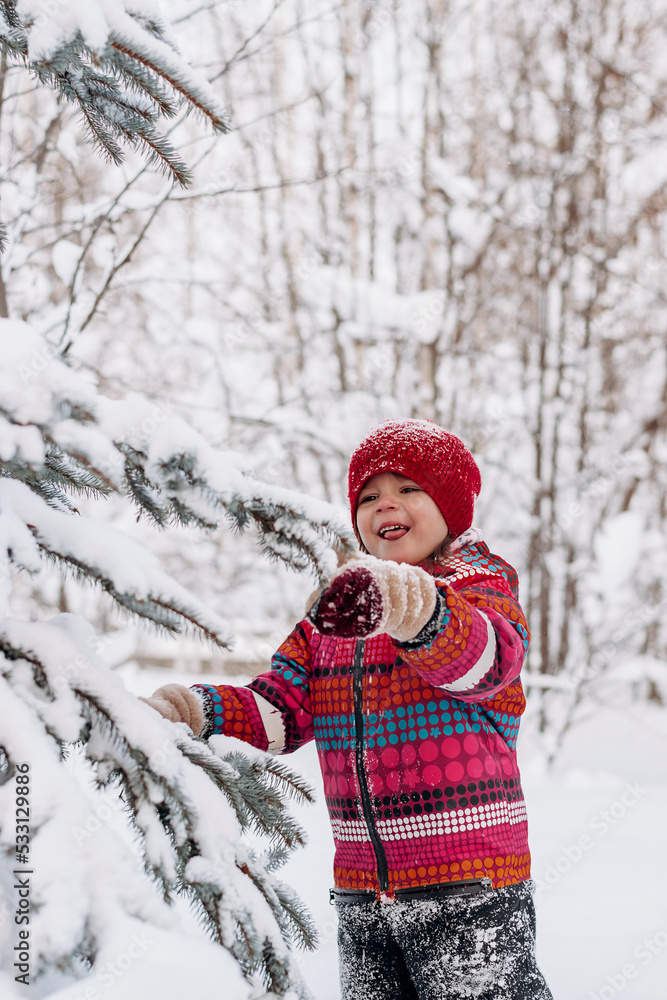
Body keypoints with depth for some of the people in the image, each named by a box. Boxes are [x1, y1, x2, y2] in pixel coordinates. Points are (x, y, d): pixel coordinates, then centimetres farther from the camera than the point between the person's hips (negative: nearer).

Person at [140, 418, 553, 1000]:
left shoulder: (480, 590, -5)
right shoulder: (334, 612, 14)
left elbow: (487, 660, -29)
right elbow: (280, 709, 10)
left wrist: (420, 615, -51)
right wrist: (204, 711, -11)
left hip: (468, 884, -6)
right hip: (361, 886, 6)